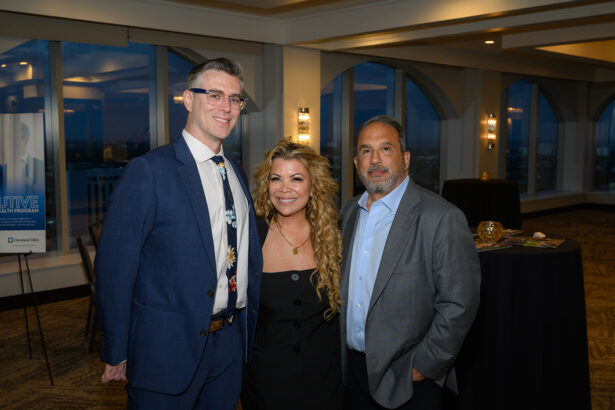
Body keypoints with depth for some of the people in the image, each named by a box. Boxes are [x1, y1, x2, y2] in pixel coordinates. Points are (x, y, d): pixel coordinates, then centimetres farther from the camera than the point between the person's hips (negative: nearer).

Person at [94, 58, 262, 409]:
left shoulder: (236, 173, 9)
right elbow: (114, 267, -14)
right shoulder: (149, 171, -14)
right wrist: (116, 354, -12)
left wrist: (249, 329, 12)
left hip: (230, 342, 6)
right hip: (169, 346, -6)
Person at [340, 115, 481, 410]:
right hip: (352, 367, 6)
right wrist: (342, 351, 9)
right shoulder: (350, 211, 6)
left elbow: (458, 304, -18)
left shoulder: (442, 219, -16)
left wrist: (423, 366, -15)